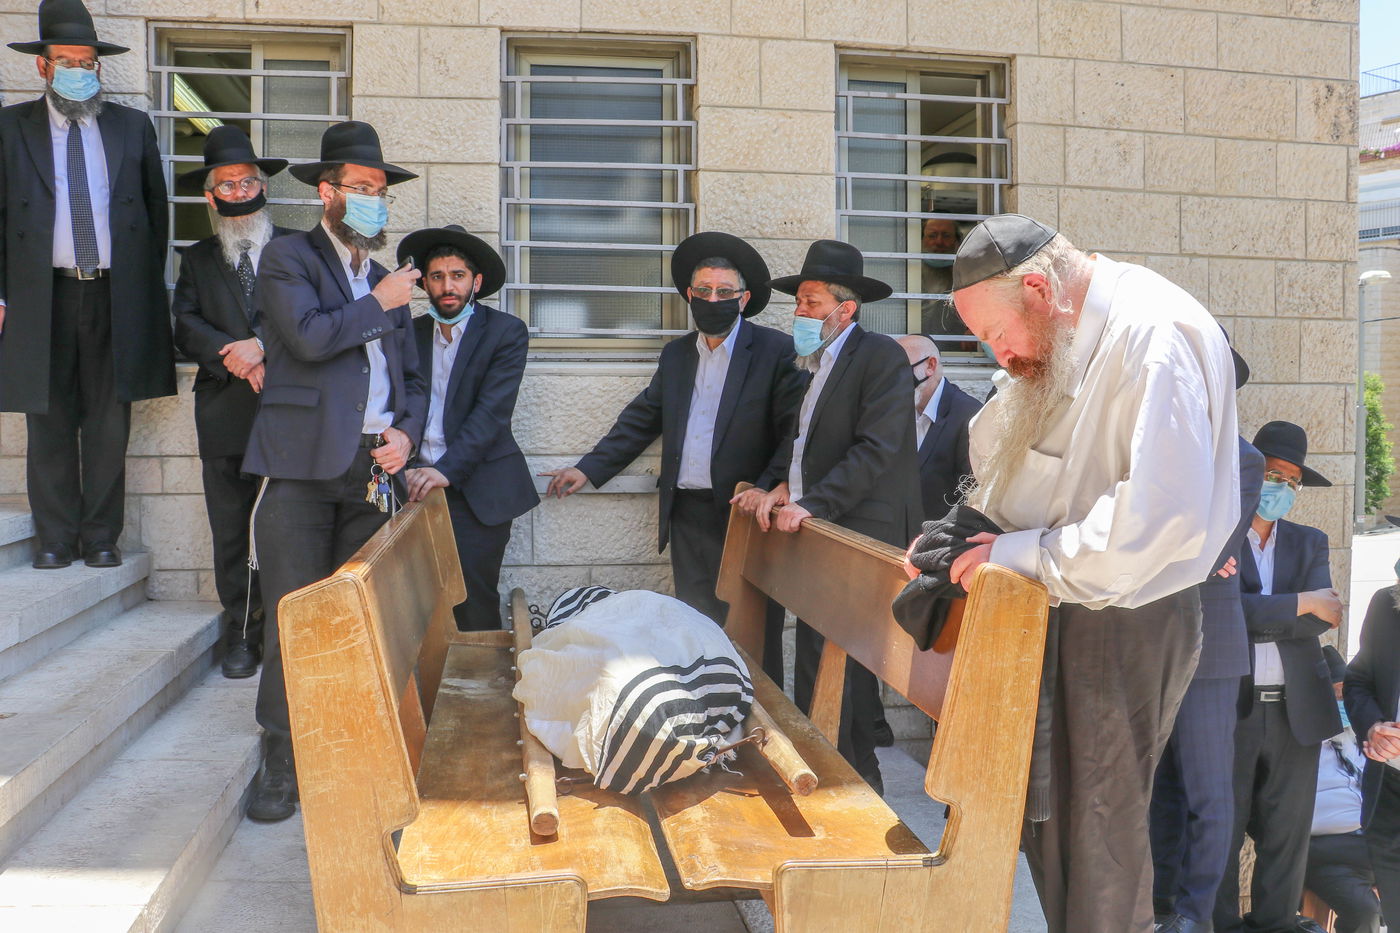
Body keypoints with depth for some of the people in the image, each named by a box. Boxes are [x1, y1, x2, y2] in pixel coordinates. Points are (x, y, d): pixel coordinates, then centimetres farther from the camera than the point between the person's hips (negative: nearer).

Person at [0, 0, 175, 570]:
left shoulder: (133, 127, 11)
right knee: (50, 426, 4)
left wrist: (147, 285, 8)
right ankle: (56, 538, 14)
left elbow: (157, 211, 13)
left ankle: (101, 537, 13)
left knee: (109, 426, 3)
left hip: (116, 295, 0)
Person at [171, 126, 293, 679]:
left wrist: (263, 347, -15)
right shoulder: (198, 260, 16)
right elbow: (185, 326, 3)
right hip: (226, 414, 2)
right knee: (230, 533, 5)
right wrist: (236, 356, -13)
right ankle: (242, 635, 15)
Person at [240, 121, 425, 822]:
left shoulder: (387, 279, 23)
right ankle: (281, 765, 7)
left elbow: (412, 379, 23)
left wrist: (406, 433, 4)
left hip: (373, 468, 5)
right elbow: (308, 336, -14)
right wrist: (380, 304, -2)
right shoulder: (288, 258, 5)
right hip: (303, 464, -5)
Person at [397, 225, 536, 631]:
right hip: (419, 485, 3)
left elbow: (493, 411, -10)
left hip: (477, 489, -3)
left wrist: (447, 470, -21)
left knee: (473, 606, -7)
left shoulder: (506, 332, 0)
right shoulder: (411, 333, 14)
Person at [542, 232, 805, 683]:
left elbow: (796, 433, -9)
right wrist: (589, 469, 12)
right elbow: (642, 420, 18)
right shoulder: (675, 354, 15)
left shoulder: (777, 351, -3)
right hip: (688, 517, 5)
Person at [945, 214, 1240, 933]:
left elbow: (1164, 514, -31)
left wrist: (1023, 554, -24)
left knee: (1099, 828, 4)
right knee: (1039, 809, 18)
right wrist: (970, 531, 2)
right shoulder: (1053, 344, 8)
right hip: (1055, 608, 9)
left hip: (1129, 619, -9)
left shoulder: (1156, 335, -21)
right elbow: (1006, 461, 19)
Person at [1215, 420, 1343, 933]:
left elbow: (1324, 620, -2)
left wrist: (1258, 616, -14)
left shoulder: (1309, 543, 13)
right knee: (1221, 833, 3)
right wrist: (1302, 604, -11)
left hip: (1296, 711, 4)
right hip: (1229, 706, -4)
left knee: (1287, 837, 10)